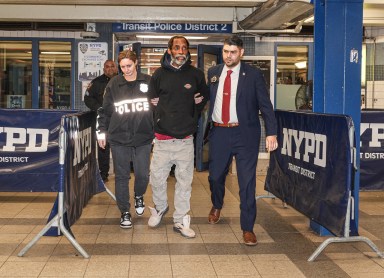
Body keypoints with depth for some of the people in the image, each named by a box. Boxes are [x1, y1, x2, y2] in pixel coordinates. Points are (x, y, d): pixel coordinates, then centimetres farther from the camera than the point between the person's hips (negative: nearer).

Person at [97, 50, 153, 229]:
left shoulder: (148, 82, 1)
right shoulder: (114, 84, 2)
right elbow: (105, 110, 7)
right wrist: (102, 131, 5)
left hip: (143, 139, 0)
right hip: (119, 139, 0)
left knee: (143, 175, 4)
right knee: (121, 176, 5)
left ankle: (139, 197, 37)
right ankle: (125, 212, 17)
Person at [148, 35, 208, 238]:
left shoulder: (196, 75, 2)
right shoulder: (159, 74, 1)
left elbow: (203, 98, 16)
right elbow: (153, 100, 12)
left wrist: (191, 118, 11)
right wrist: (164, 120, 8)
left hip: (186, 138, 0)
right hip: (163, 137, 0)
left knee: (184, 180, 6)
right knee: (157, 177, 4)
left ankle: (180, 221, 17)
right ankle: (159, 208, 32)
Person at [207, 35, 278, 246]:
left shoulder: (253, 75, -4)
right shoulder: (213, 73, 7)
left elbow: (265, 105, -7)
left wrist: (271, 133, -15)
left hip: (244, 133, -3)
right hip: (219, 132, 3)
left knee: (247, 181, -2)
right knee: (215, 175, 15)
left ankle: (247, 228, 8)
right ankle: (217, 206, 47)